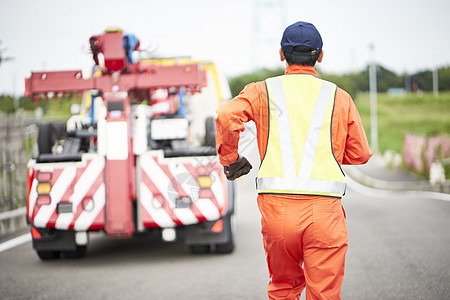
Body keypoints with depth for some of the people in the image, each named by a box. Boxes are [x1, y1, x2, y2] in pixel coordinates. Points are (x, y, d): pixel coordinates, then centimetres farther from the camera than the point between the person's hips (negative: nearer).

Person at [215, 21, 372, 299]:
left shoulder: (263, 91, 9)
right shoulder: (339, 97, 12)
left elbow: (227, 116, -9)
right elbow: (360, 154, 12)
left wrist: (230, 159, 6)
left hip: (276, 205, 1)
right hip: (324, 208, -1)